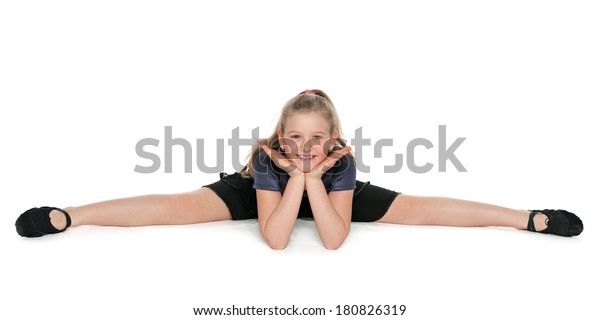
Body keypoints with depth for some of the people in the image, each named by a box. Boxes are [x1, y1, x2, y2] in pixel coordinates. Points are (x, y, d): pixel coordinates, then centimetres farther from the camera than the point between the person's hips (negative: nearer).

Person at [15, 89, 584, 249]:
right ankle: (64, 216, -12)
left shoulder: (342, 161, -34)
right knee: (183, 206, -18)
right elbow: (275, 240, -39)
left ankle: (533, 219, -5)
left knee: (416, 207, -10)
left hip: (328, 193, 1)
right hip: (262, 192, 0)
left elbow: (334, 240, -37)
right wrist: (295, 175, -45)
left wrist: (314, 178, -45)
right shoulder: (267, 158, -35)